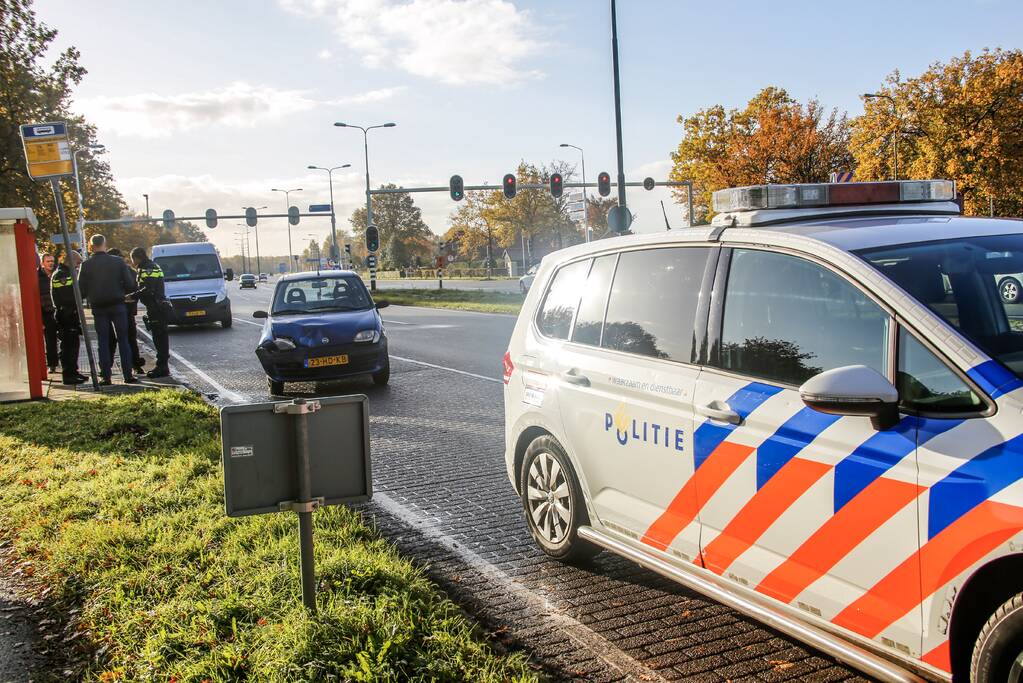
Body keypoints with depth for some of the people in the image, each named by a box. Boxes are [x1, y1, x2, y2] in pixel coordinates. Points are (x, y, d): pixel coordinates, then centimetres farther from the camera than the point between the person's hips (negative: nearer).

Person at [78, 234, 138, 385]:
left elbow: (82, 290, -3)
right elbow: (130, 285, -3)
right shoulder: (118, 262, -4)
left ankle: (106, 376, 4)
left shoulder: (86, 265, -4)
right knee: (123, 340, 5)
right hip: (117, 305, 0)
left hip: (98, 308, 0)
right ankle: (128, 375, 2)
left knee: (103, 342, 7)